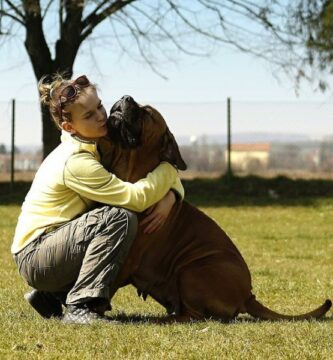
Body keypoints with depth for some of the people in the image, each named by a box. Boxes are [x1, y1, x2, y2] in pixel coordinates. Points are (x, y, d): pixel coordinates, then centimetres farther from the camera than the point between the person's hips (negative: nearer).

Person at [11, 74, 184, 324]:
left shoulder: (104, 145, 6)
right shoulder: (75, 161, -22)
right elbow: (136, 198, -27)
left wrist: (170, 195, -14)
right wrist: (169, 168, -13)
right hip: (34, 257, -9)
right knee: (120, 218, -24)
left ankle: (52, 296, 15)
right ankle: (80, 308, -25)